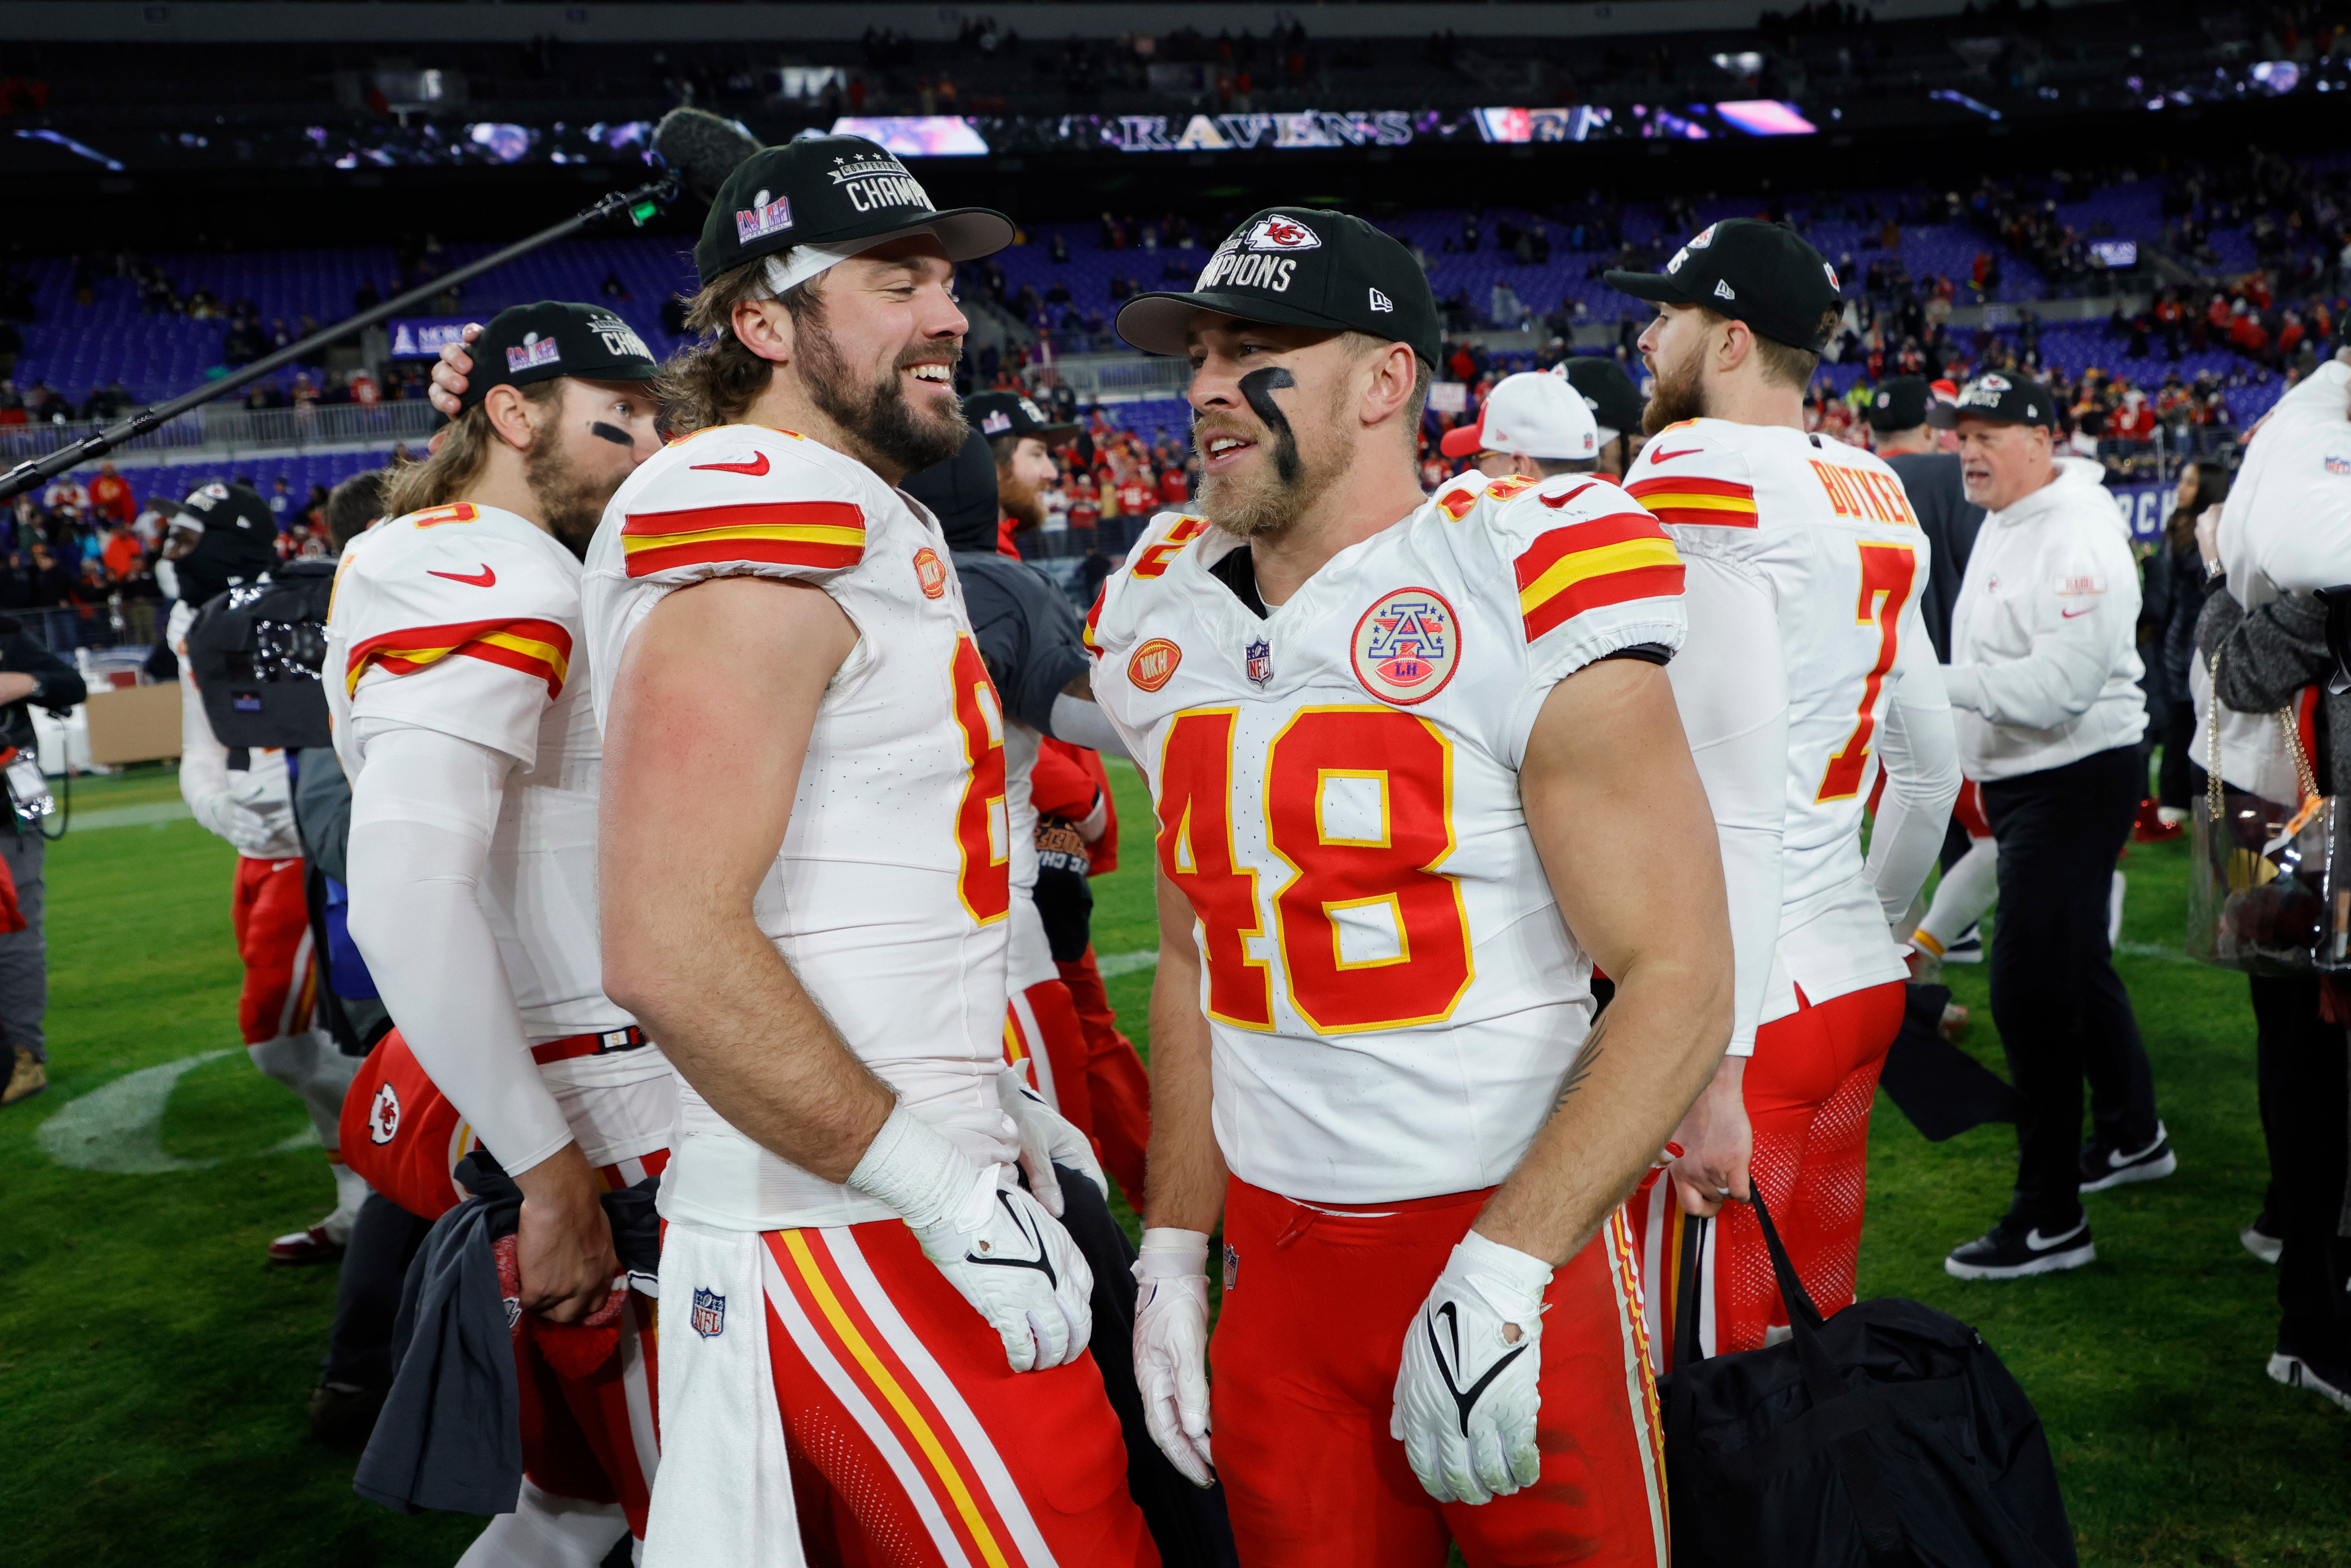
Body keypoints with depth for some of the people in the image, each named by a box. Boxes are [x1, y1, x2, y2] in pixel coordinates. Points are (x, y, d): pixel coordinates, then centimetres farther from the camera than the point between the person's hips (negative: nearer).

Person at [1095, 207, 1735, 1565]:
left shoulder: (1529, 598, -13)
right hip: (1273, 1262, 5)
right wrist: (1173, 1250, 10)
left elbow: (1678, 980, -16)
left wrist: (1499, 1273, -21)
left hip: (1512, 1244, -5)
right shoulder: (1169, 622, 6)